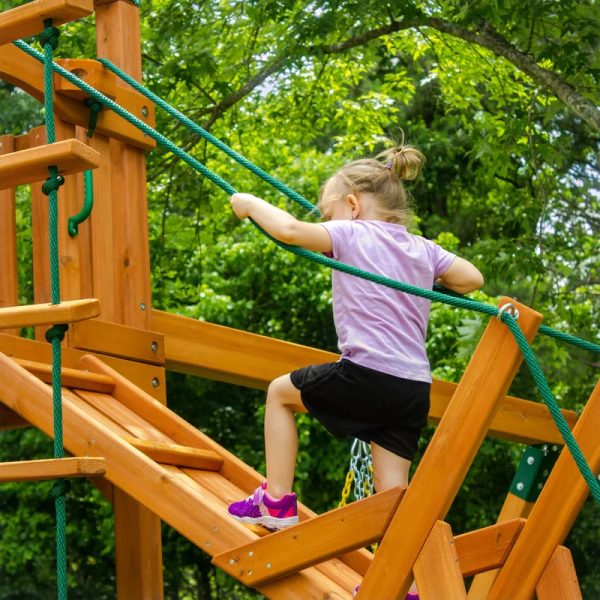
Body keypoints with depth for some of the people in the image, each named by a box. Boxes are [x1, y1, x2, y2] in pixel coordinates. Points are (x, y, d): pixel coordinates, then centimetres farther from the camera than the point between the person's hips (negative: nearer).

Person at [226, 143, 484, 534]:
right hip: (416, 388, 6)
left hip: (367, 374, -6)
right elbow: (472, 279, 20)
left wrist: (251, 203, 4)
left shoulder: (352, 234, -1)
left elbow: (290, 230, -13)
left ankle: (277, 502, 18)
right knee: (392, 491, 7)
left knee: (280, 392, 19)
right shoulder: (423, 248, 17)